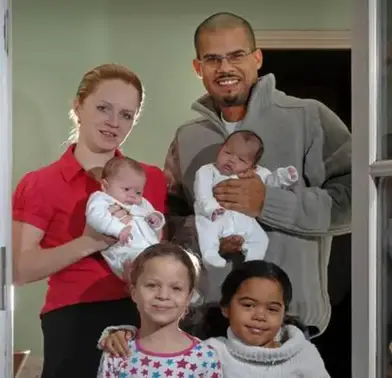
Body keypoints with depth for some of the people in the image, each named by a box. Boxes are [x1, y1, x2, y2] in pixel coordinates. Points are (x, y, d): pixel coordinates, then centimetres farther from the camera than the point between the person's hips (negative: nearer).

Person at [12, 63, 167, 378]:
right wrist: (88, 243, -19)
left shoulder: (152, 178, 8)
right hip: (74, 324, -3)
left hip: (143, 320, 4)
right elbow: (19, 270, -10)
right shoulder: (40, 184, -1)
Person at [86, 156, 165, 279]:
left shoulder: (141, 205, 30)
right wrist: (118, 228, -28)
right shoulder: (101, 200, 7)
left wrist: (156, 219, 15)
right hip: (127, 253, -9)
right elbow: (95, 217, -16)